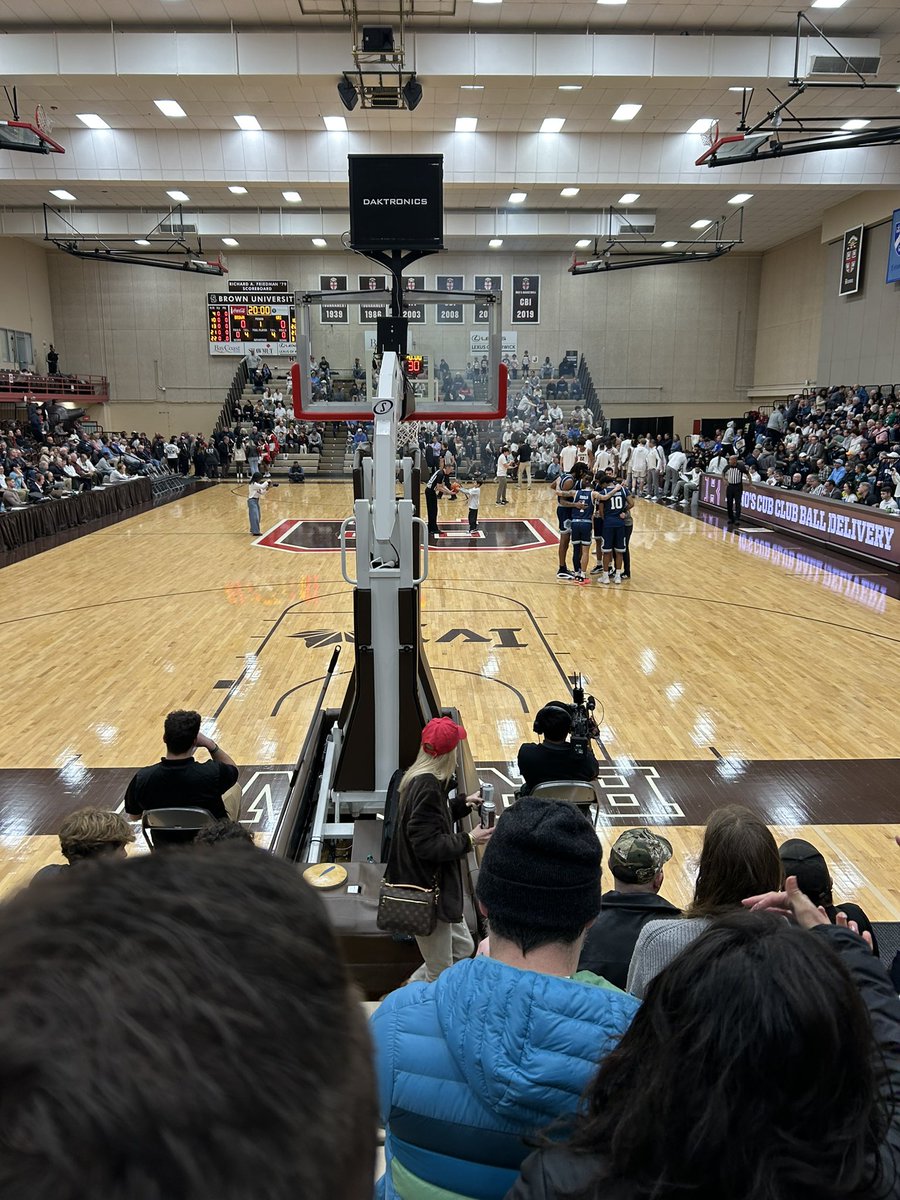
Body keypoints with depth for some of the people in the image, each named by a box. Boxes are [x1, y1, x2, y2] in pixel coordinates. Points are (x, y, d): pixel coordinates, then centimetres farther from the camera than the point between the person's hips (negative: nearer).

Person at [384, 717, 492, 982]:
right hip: (427, 890, -10)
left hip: (431, 884, 10)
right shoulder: (428, 787, -25)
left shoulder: (422, 779, 3)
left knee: (463, 947, 22)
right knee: (440, 976, 5)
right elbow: (427, 844, -27)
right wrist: (469, 840, -20)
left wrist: (463, 803, 17)